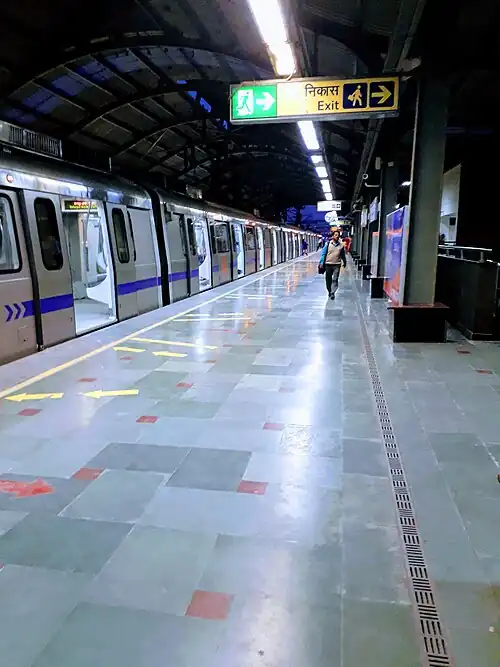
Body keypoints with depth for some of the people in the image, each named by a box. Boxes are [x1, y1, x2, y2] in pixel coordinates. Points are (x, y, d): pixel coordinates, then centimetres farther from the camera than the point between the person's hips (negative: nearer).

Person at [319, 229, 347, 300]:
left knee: (335, 279, -8)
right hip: (328, 264, 0)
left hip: (337, 265, 0)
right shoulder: (328, 244, 0)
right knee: (328, 280, 9)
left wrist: (344, 262, 27)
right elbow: (323, 253, 2)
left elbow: (343, 255, 18)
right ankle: (329, 291, 27)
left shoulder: (341, 245, 6)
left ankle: (332, 293, -8)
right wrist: (322, 263, -3)